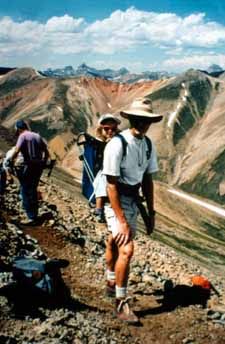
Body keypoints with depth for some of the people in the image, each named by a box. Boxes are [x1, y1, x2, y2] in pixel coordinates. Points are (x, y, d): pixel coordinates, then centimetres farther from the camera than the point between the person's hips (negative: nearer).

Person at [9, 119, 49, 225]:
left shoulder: (23, 136, -7)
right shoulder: (37, 136, 14)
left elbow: (16, 151, -21)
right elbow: (46, 152, 14)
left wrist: (10, 161, -7)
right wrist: (43, 163, 24)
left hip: (29, 166, -7)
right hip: (39, 166, 7)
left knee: (25, 192, 1)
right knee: (33, 190, 18)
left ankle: (31, 218, -3)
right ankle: (35, 215, 24)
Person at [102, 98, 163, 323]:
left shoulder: (148, 145, -1)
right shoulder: (117, 145, -22)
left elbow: (147, 180, 7)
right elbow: (111, 186, -22)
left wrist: (151, 212, 8)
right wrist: (122, 220, -23)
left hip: (132, 200, 7)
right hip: (115, 201, -7)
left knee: (114, 244, 24)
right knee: (126, 250, -15)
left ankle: (111, 284, 44)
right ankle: (121, 303, -1)